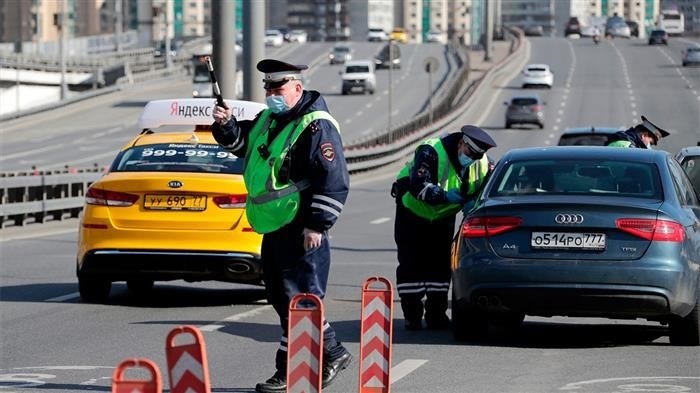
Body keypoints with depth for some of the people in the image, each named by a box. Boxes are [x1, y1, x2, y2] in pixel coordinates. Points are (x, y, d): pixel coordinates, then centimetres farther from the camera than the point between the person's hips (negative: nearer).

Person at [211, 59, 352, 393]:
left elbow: (334, 181, -17)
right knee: (282, 299, 15)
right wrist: (226, 125, 8)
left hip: (301, 232, -10)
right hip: (274, 229, 10)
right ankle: (332, 353, 25)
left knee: (298, 301, -6)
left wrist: (317, 225, -19)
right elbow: (241, 143, 31)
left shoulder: (316, 126, -13)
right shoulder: (268, 119, 16)